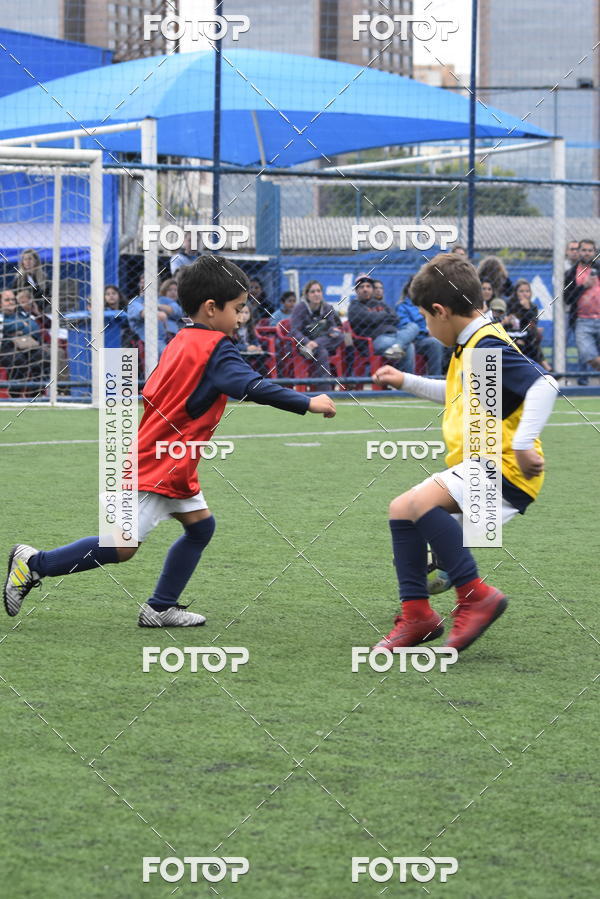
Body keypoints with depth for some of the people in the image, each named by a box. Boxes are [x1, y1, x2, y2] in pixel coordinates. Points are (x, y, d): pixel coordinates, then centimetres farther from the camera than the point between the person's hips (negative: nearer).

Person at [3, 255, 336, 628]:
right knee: (122, 548, -7)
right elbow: (254, 387, -29)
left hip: (172, 467, 10)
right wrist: (308, 403, -26)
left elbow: (150, 391, 15)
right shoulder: (215, 348, -17)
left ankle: (161, 608, 14)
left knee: (200, 525, 12)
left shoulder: (181, 342, 10)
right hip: (155, 467, -10)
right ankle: (34, 563, 1)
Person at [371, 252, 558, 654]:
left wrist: (524, 444, -34)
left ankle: (475, 595, -21)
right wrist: (406, 381, 37)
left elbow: (544, 385, -29)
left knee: (422, 500, -28)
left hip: (504, 471, -11)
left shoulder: (489, 345, -16)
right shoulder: (469, 347, 16)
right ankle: (417, 613, 12)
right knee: (402, 509, 11)